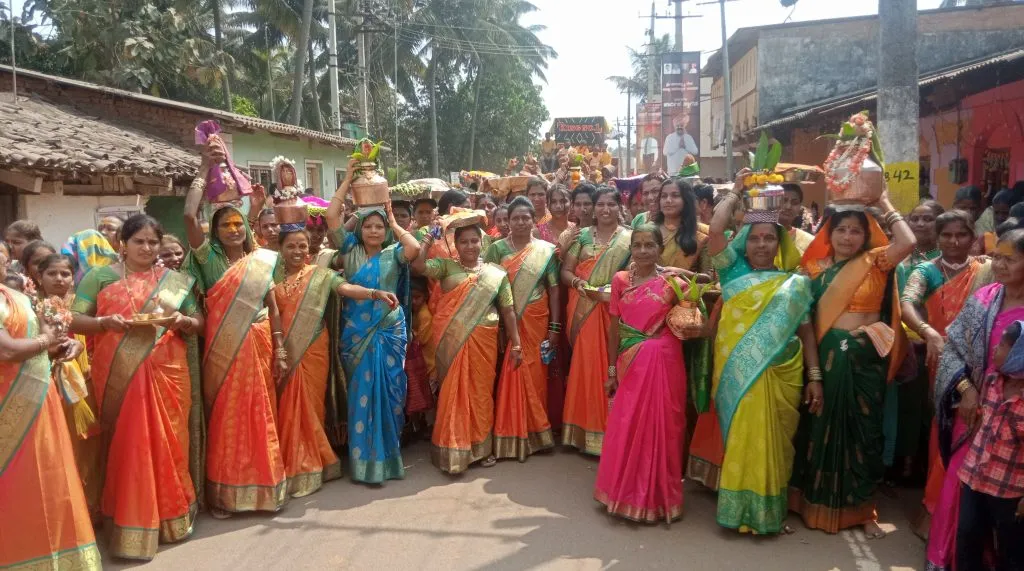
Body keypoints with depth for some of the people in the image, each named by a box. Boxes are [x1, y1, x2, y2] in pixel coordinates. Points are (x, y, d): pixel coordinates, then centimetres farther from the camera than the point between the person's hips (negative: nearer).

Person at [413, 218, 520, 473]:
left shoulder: (496, 273, 7)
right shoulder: (446, 266, 4)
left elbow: (508, 310, 7)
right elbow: (418, 266, -13)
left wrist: (516, 344, 3)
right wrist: (429, 238, -9)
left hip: (482, 343, 1)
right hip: (451, 342, -1)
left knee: (480, 392, 8)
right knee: (452, 393, 4)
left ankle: (482, 446, 24)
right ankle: (453, 450, 14)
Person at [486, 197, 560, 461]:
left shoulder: (546, 250, 3)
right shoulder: (497, 249, 2)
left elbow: (554, 290, 2)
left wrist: (555, 327, -3)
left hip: (536, 323, 0)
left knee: (534, 375, 6)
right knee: (508, 376, 2)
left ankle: (532, 432, 20)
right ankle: (509, 435, 13)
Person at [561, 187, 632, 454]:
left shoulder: (629, 238, 4)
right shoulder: (582, 236, 9)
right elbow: (565, 270, 8)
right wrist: (577, 282, -13)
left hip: (614, 310, -1)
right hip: (584, 310, 2)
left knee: (610, 366, -1)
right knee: (585, 364, 3)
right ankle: (586, 428, 13)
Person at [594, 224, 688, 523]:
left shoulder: (673, 283, -1)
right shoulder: (620, 280, 4)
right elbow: (614, 328, 7)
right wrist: (612, 370, 7)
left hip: (663, 362, -2)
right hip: (631, 362, 2)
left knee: (660, 426, 4)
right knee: (626, 428, 7)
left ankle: (656, 495, 19)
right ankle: (627, 493, 25)